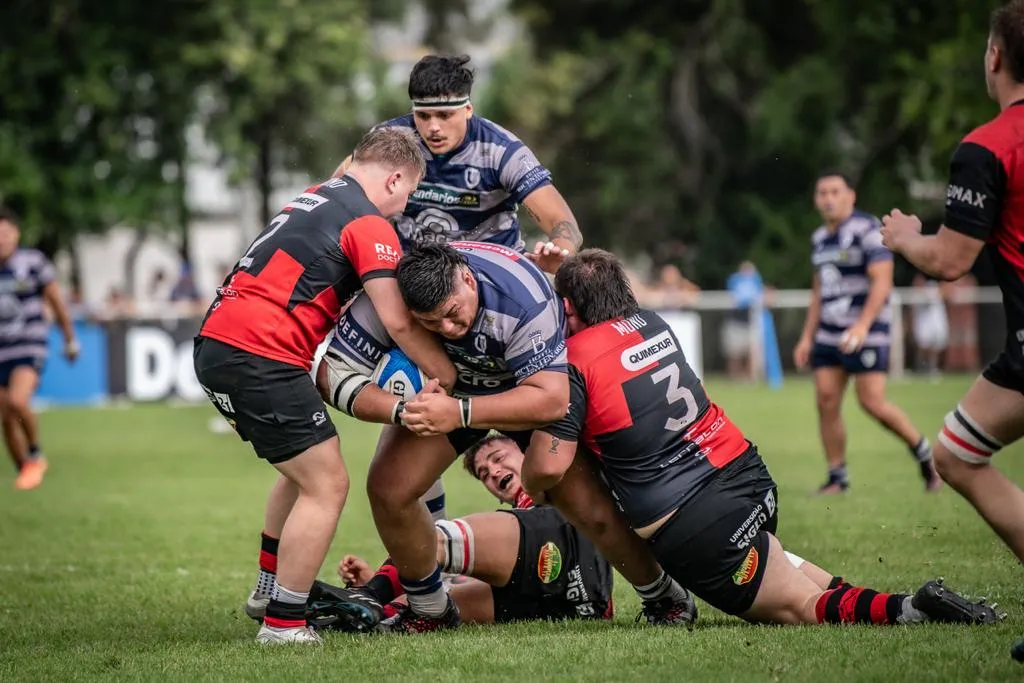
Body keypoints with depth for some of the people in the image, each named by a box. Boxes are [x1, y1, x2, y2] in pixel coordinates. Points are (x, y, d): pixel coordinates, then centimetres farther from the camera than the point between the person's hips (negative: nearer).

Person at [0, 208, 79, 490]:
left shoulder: (33, 262, -6)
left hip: (30, 348, -4)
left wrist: (70, 340, 8)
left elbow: (56, 302, 3)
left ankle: (35, 456, -3)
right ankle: (25, 471, 21)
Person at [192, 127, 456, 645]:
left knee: (303, 474, 26)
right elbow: (398, 322, -13)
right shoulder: (369, 224, -6)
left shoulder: (314, 198, 21)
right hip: (260, 357, -10)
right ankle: (283, 623, -2)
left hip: (216, 346, 10)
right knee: (326, 485, -3)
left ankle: (268, 589, 34)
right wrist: (453, 378, -2)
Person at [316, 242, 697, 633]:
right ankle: (429, 610, 8)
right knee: (388, 488, -15)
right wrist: (401, 410, -44)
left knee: (591, 508, -13)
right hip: (441, 389, 3)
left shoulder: (524, 297, -40)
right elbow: (333, 373, -26)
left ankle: (663, 597, 16)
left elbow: (550, 399, -41)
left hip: (530, 385, -3)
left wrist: (460, 413, -52)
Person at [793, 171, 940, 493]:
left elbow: (882, 282, -16)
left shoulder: (868, 229, -9)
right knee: (827, 401, -3)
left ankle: (925, 454, 7)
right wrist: (807, 337, 18)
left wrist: (862, 325, -26)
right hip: (829, 334, 7)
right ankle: (837, 477, 4)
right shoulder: (820, 238, 15)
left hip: (866, 333, -7)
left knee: (872, 401, -13)